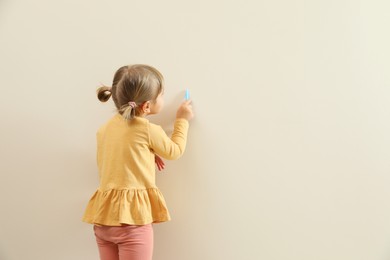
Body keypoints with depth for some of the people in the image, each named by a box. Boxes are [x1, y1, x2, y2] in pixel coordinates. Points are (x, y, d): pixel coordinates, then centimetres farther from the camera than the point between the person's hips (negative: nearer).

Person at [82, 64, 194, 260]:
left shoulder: (106, 128, 10)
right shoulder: (150, 131, -8)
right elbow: (174, 152, 9)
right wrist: (182, 120, 19)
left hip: (104, 214, 7)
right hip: (132, 217, -6)